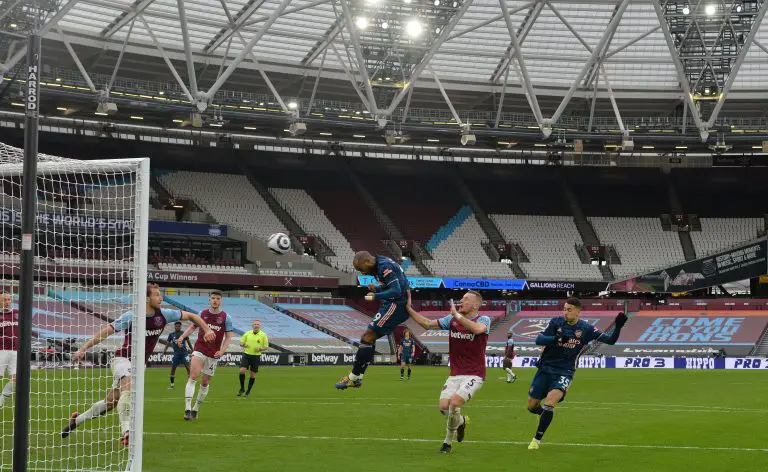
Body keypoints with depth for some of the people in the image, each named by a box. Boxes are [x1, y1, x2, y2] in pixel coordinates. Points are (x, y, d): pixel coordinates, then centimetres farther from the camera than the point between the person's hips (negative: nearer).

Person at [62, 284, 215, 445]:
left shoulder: (163, 314, -5)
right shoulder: (131, 316, -17)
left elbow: (190, 315, 6)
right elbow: (106, 331, -16)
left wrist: (207, 330, -7)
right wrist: (83, 349, -20)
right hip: (122, 358, -6)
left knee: (110, 402, 9)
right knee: (129, 386, -36)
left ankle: (77, 419, 31)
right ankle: (126, 432, -43)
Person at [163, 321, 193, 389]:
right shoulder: (171, 334, 4)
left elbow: (188, 342, 9)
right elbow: (168, 343, 11)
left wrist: (192, 350, 9)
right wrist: (164, 350, -1)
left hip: (184, 352, -2)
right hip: (176, 354, 2)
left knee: (188, 366, -12)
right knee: (173, 368, 2)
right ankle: (172, 384, 14)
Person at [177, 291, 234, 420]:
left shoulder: (225, 317, -1)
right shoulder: (203, 313, 4)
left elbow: (229, 336, 2)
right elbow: (193, 327, 17)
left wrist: (222, 351, -10)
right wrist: (182, 337, 2)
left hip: (214, 353, 0)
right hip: (199, 350, 0)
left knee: (205, 382, 8)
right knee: (193, 376, -18)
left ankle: (196, 409, 24)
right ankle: (187, 409, -23)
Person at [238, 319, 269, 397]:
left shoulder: (263, 335, 0)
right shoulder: (247, 333, 6)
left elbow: (266, 347, 2)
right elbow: (241, 342, 13)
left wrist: (260, 349, -17)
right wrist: (243, 344, -11)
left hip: (256, 356, -1)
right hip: (246, 354, 1)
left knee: (253, 375, 2)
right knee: (242, 370, -14)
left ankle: (248, 391, 18)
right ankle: (242, 388, 5)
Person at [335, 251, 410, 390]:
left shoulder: (385, 267, -17)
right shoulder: (380, 265, 13)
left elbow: (396, 291, -23)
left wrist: (375, 296, -23)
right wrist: (377, 288, 3)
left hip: (397, 305, -10)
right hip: (395, 305, 10)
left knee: (368, 336, -10)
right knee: (369, 338, 10)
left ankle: (353, 377, -5)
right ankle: (357, 378, 11)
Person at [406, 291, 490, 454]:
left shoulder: (484, 320, -8)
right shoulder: (452, 320, 8)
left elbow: (477, 329, -33)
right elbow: (428, 324, 8)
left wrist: (457, 315, -33)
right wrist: (409, 309, 0)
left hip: (474, 375, -5)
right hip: (455, 374, 5)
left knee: (454, 403, -22)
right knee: (443, 406, -11)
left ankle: (448, 441, 4)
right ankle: (461, 421, 24)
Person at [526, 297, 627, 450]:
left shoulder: (586, 329, -4)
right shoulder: (556, 322, -2)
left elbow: (610, 340, -4)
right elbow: (539, 340, -10)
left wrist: (618, 326, -23)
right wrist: (556, 338, -28)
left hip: (564, 372, -2)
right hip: (545, 368, 3)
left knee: (549, 401, -27)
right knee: (532, 406, 5)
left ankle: (537, 439, -15)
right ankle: (546, 414, 42)